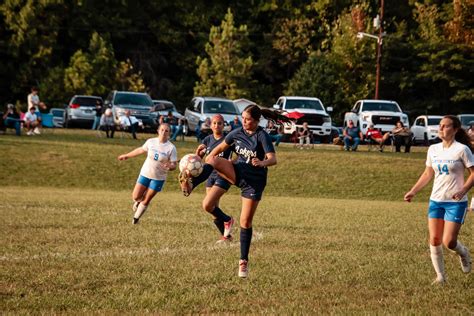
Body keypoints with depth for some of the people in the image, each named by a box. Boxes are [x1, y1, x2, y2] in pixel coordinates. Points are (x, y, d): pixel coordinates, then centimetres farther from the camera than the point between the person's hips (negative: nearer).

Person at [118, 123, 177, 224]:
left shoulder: (171, 148, -14)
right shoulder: (151, 142, -5)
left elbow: (174, 165, -12)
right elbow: (141, 150, 13)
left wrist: (170, 166, -36)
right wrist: (127, 155, 23)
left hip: (158, 178, -2)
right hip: (145, 173, 2)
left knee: (146, 201, 3)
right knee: (135, 197, 1)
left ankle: (136, 218, 25)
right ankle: (138, 202, 38)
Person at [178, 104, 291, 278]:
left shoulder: (262, 136, -17)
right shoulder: (237, 133, -1)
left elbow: (273, 159, -29)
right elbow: (220, 148, 12)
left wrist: (262, 162, -52)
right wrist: (202, 164, 4)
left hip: (254, 181, -4)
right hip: (237, 173, 4)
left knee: (246, 222, -2)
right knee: (213, 160, -24)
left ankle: (243, 261, 9)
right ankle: (190, 185, -44)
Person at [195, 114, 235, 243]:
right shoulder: (208, 140, 6)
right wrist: (198, 151, -15)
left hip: (223, 176, -6)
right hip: (210, 175, 6)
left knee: (207, 205, -17)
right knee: (214, 209, 8)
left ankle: (227, 220, 7)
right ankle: (226, 236, 23)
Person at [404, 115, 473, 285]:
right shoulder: (433, 149, 6)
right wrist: (413, 191, 10)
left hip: (456, 202, -5)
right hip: (436, 200, 5)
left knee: (449, 242, -10)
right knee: (434, 240, 0)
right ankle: (440, 276, 13)